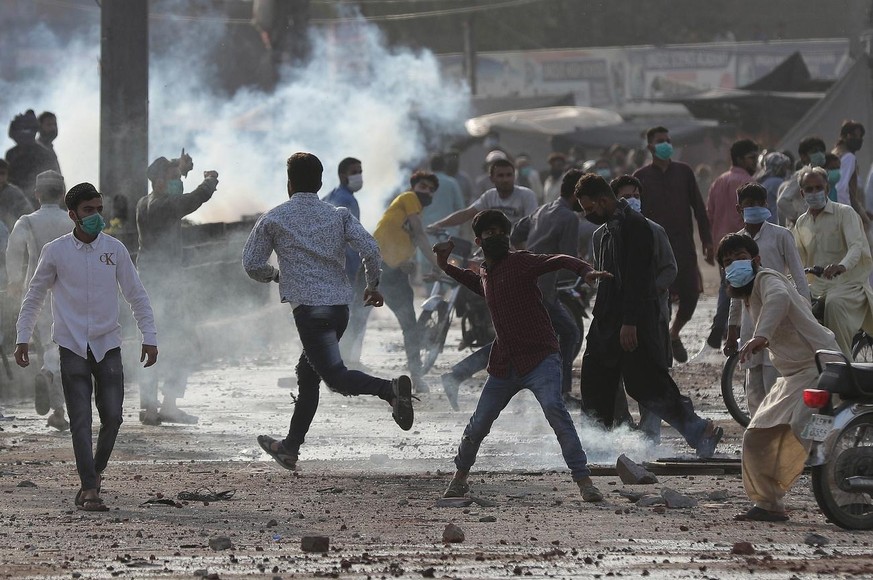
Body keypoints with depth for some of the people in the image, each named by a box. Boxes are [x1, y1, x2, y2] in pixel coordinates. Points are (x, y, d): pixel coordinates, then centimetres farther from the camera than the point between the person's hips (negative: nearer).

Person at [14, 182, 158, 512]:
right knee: (81, 420, -7)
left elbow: (136, 295, 9)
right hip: (72, 347, -2)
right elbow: (34, 296, 9)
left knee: (112, 417, -2)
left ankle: (95, 473, 20)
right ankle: (89, 490, -8)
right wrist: (22, 338, 5)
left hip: (108, 346, 2)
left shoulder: (115, 249, 4)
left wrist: (149, 338, 3)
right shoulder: (56, 252, -1)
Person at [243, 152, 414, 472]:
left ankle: (390, 388, -42)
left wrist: (275, 275, 27)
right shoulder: (339, 215, 10)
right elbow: (370, 249, -2)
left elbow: (252, 265, 6)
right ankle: (291, 447, 26)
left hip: (308, 309, -6)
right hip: (340, 307, 6)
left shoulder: (273, 219, 4)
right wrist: (372, 286, 14)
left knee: (335, 376, -15)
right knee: (307, 373, 20)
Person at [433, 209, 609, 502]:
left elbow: (558, 260, -22)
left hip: (539, 359, -7)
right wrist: (446, 267, 34)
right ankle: (460, 478, 34)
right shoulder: (485, 273, 16)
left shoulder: (520, 263, -6)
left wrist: (585, 270, -41)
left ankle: (584, 481, -29)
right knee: (478, 425, 9)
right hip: (503, 365, 7)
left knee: (554, 407, -28)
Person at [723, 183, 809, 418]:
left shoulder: (780, 236, -1)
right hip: (750, 322, 5)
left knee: (774, 389, -14)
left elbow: (799, 278, -1)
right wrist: (732, 332, 19)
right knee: (754, 392, 4)